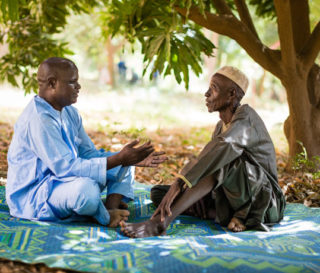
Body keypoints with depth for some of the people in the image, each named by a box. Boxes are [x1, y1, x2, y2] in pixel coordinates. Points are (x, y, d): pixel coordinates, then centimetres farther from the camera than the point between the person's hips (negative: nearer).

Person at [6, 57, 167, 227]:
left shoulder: (69, 113, 7)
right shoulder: (39, 119, -24)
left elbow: (88, 153, 6)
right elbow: (65, 167, -30)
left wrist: (131, 160, -8)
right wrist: (119, 159, -30)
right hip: (32, 197, -10)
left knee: (124, 166, 11)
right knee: (85, 188, -41)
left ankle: (111, 206, -15)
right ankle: (104, 217, -9)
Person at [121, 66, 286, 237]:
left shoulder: (246, 118, -15)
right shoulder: (221, 126, 13)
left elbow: (222, 146, -36)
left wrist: (179, 183, -45)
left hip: (262, 201, -8)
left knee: (223, 161, -36)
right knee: (157, 193, -1)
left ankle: (160, 222, -43)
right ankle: (226, 216, -18)